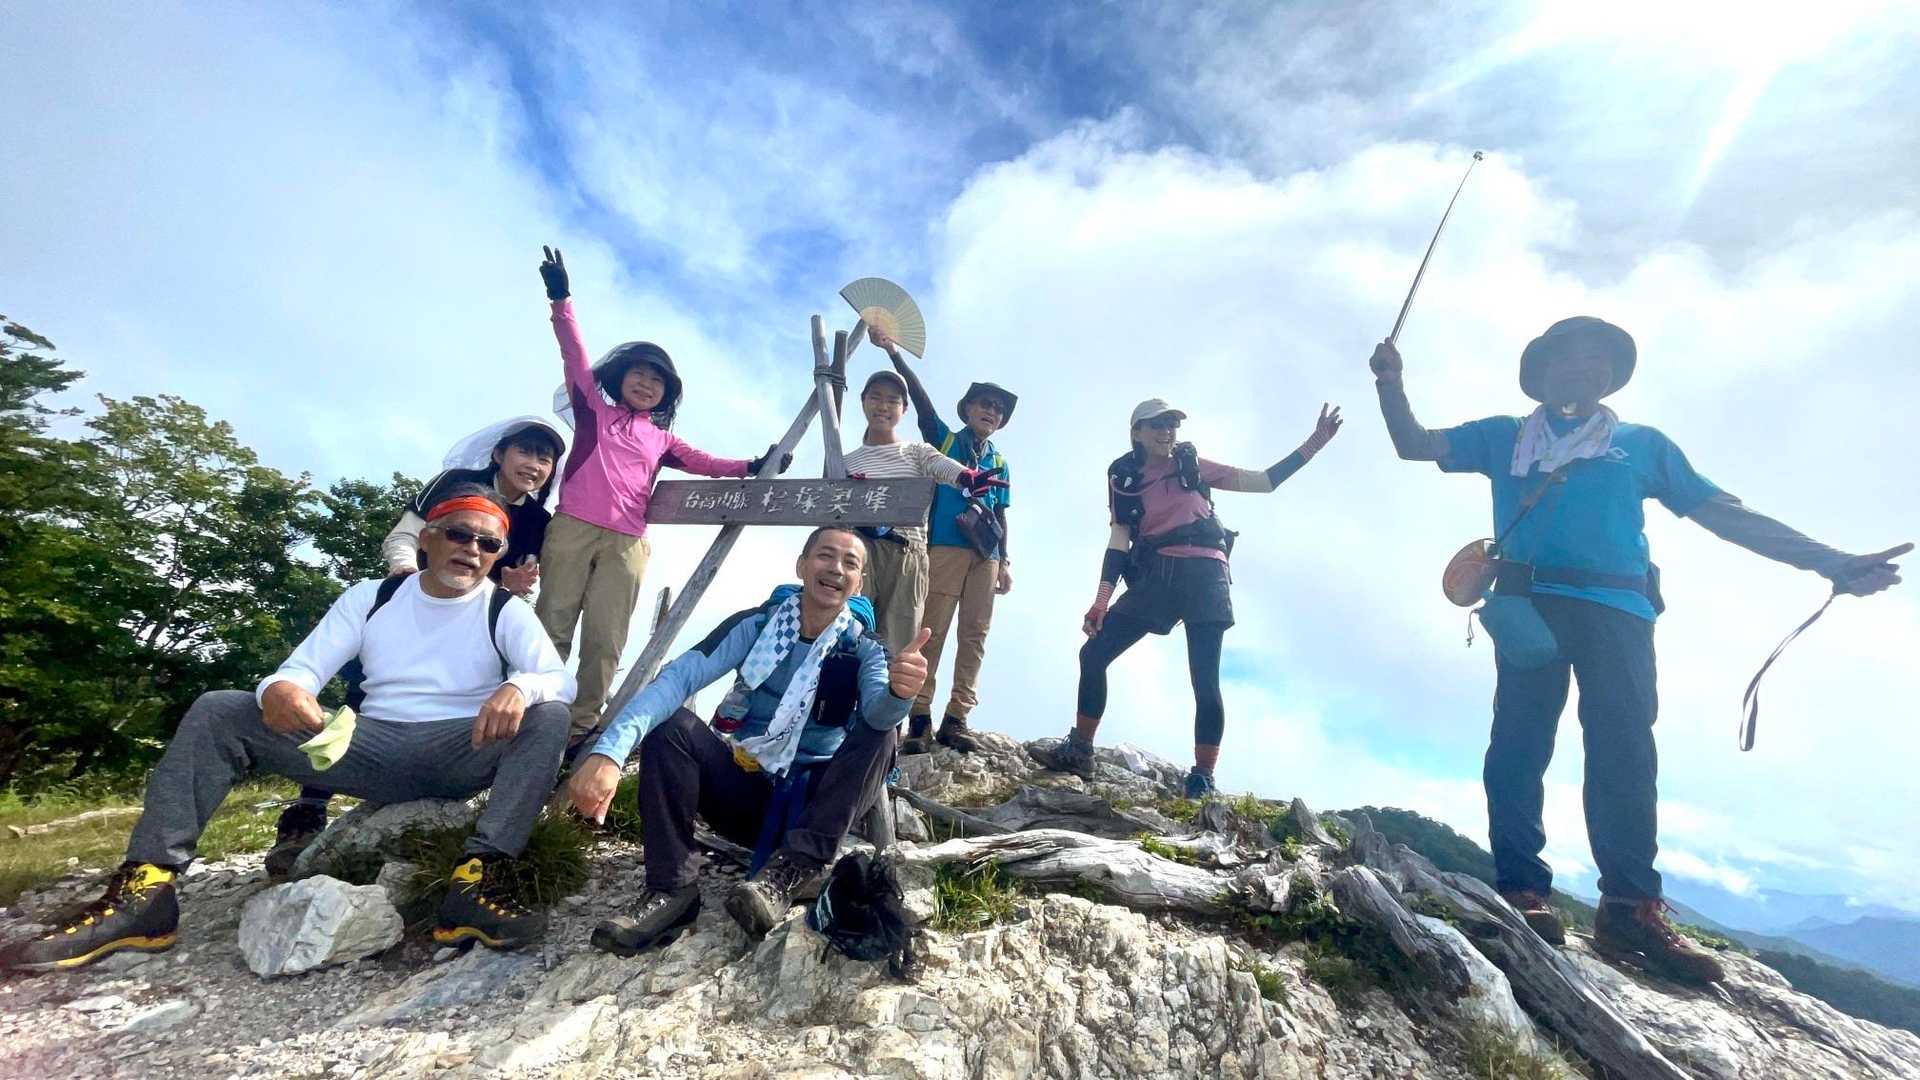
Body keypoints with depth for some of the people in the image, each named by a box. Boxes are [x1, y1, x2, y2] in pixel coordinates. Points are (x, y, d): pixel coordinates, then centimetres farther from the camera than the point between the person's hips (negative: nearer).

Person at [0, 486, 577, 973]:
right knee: (217, 710, -7)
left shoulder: (507, 612, -2)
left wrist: (519, 686, -41)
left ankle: (475, 884, -39)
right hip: (372, 749, 3)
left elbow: (559, 678, -17)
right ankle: (145, 891, -13)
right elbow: (302, 669, -1)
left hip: (463, 755, -3)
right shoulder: (369, 597, 9)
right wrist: (279, 689, -26)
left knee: (548, 715, -33)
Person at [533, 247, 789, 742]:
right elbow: (575, 356, 10)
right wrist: (561, 299, 4)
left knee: (604, 640, -1)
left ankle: (582, 725, 4)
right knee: (553, 624, 1)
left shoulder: (662, 438, 20)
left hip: (626, 543, 2)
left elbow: (704, 462, 16)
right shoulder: (593, 409, 15)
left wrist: (751, 467, 4)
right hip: (572, 529, -2)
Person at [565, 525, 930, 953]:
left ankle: (786, 873, -31)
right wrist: (609, 751, -37)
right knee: (671, 722, -21)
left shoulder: (865, 650, -8)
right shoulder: (755, 625, -7)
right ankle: (671, 887, -20)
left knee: (881, 732, -26)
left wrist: (898, 693, -55)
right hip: (745, 789, 1)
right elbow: (677, 677, -20)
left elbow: (878, 711, -30)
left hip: (812, 803, -1)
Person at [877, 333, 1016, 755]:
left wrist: (1004, 562, 12)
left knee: (974, 634, 0)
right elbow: (920, 399, 1)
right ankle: (919, 720, -4)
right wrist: (894, 353, -9)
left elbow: (1001, 516, 19)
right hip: (945, 546, -4)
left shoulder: (1000, 462, 21)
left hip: (986, 554, 4)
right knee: (931, 630, -7)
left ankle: (956, 719, 4)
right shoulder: (943, 439, 13)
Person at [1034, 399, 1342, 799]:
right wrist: (1101, 600, -11)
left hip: (1203, 574, -1)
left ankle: (1203, 780, 4)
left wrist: (1313, 443, 3)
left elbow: (1265, 481, 12)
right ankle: (1079, 752, 9)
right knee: (1093, 653, -3)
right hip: (1154, 578, 2)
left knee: (1205, 680, -6)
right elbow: (1119, 539, 1)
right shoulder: (1124, 477, 10)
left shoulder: (1193, 465, 10)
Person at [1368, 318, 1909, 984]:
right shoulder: (1504, 437, 22)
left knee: (1624, 750, -13)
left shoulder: (1641, 443, 26)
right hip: (1530, 602, -1)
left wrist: (1829, 562, 13)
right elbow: (1415, 446, 16)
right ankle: (1521, 889, -14)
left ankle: (1632, 907, -13)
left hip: (1618, 608, 2)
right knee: (1519, 741, -13)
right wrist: (1392, 386, 2)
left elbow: (1722, 513, 22)